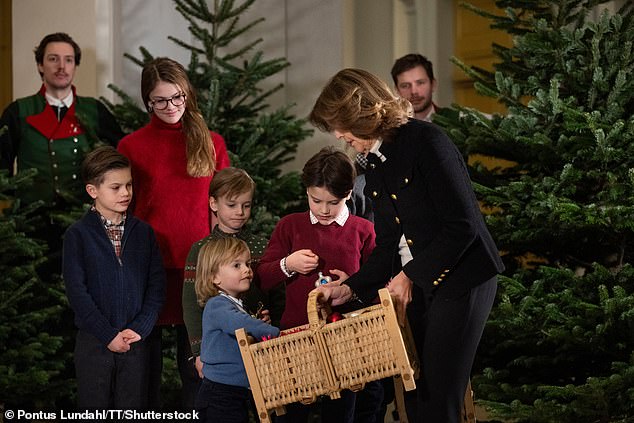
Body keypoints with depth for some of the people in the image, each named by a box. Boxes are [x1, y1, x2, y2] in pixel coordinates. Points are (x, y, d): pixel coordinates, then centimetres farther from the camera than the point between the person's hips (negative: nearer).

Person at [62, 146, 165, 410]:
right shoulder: (78, 235, -4)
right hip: (94, 343, -2)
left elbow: (157, 286, 5)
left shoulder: (143, 232, 6)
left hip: (136, 340, 2)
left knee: (133, 410, 5)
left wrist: (139, 329, -8)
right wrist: (108, 335, -12)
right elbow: (77, 291, -9)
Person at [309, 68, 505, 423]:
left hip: (460, 278, -8)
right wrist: (350, 288, 6)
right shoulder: (376, 165, 13)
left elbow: (462, 226, -17)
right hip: (416, 287, 8)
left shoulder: (426, 141, -13)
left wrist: (410, 275, -14)